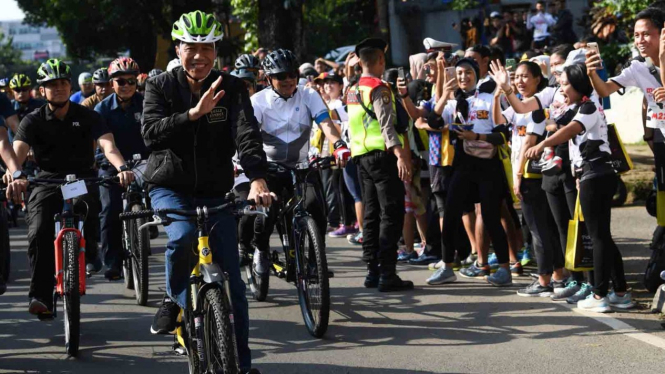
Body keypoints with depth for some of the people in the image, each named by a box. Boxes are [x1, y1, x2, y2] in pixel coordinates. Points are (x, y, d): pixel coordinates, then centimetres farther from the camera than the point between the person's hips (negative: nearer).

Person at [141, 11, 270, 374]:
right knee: (182, 236, -34)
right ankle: (174, 299, -6)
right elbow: (151, 133, -21)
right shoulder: (160, 86, -6)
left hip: (215, 193, 2)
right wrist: (194, 113, -34)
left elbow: (247, 135, -19)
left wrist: (257, 179, -36)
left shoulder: (231, 88, -5)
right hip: (170, 187, -2)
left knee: (231, 282, 0)